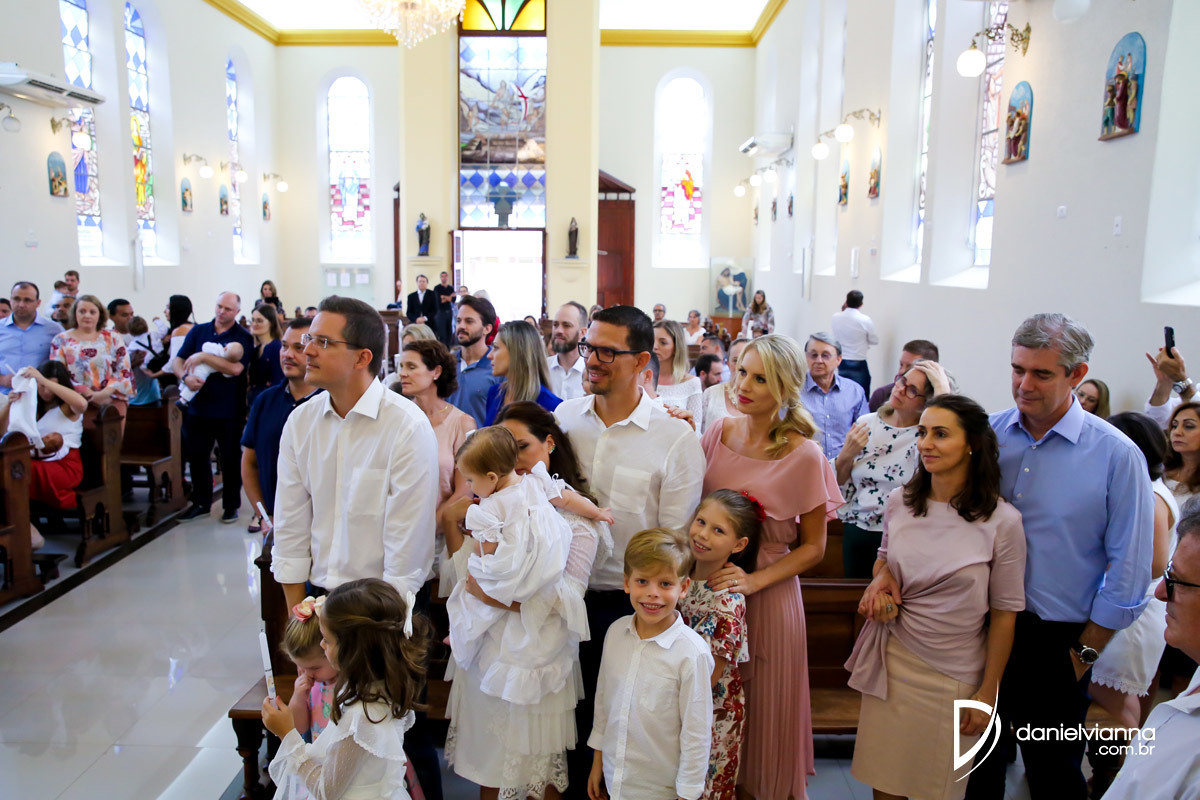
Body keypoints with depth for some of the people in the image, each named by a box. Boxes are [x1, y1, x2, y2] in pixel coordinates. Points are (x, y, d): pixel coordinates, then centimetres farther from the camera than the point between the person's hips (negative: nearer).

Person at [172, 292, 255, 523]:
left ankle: (231, 505, 22)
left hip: (229, 410, -3)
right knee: (197, 456, 12)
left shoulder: (243, 337, -5)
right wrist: (185, 377, -17)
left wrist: (203, 357, -22)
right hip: (198, 407, 4)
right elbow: (177, 361, 3)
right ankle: (201, 503, 28)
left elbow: (236, 368, -20)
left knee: (231, 458, 8)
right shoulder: (198, 331, 6)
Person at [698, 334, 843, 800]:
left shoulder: (803, 455, -12)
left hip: (767, 595, -3)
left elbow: (813, 547, -5)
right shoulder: (718, 432, -1)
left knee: (763, 713, 12)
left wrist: (754, 581, -18)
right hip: (708, 588, 4)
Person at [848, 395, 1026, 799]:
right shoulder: (899, 501, -2)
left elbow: (1004, 613, -7)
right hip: (891, 657, 3)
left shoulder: (1002, 521, -13)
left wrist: (988, 691, -3)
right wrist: (880, 581, -6)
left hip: (954, 674, -3)